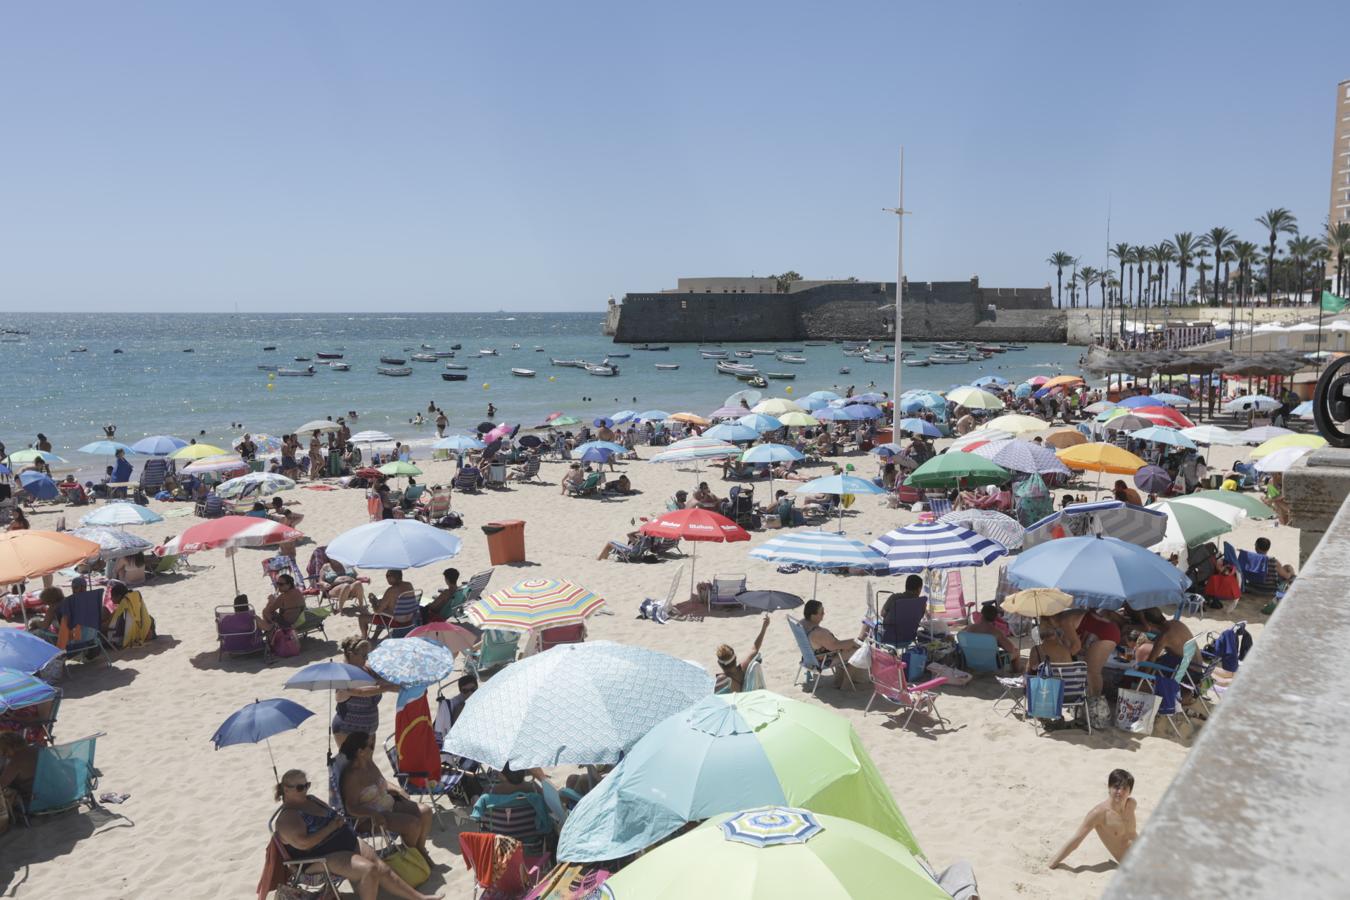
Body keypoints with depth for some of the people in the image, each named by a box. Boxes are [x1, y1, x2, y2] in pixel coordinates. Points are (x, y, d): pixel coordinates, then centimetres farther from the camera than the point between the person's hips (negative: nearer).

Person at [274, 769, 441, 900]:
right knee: (369, 870, -27)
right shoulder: (287, 817, -14)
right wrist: (331, 827, -18)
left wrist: (339, 820, 0)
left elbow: (334, 816, 24)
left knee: (383, 868, -3)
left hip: (348, 841, 8)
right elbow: (304, 843, -27)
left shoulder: (311, 800, 13)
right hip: (323, 857, -8)